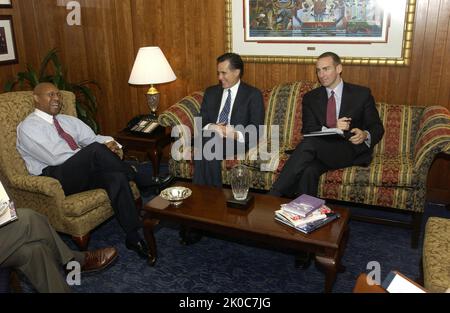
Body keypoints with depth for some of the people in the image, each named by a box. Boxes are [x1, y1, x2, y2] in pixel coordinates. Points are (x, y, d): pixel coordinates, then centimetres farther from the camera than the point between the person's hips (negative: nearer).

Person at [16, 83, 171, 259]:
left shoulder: (68, 121, 21)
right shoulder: (28, 127, -1)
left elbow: (94, 138, 15)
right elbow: (55, 157, -14)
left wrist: (110, 143, -11)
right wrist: (97, 154, -13)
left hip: (84, 172, 6)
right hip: (54, 179, -6)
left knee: (116, 175, -27)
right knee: (96, 149, -31)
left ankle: (133, 236, -24)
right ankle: (147, 181, -15)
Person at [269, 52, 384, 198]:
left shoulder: (362, 93, 8)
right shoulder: (311, 98, 13)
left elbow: (377, 127, 7)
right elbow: (308, 130, 3)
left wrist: (365, 135, -18)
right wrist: (332, 128, -17)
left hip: (352, 150, -2)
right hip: (322, 151, 2)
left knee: (310, 143, -31)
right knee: (309, 171, -35)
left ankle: (275, 195, -32)